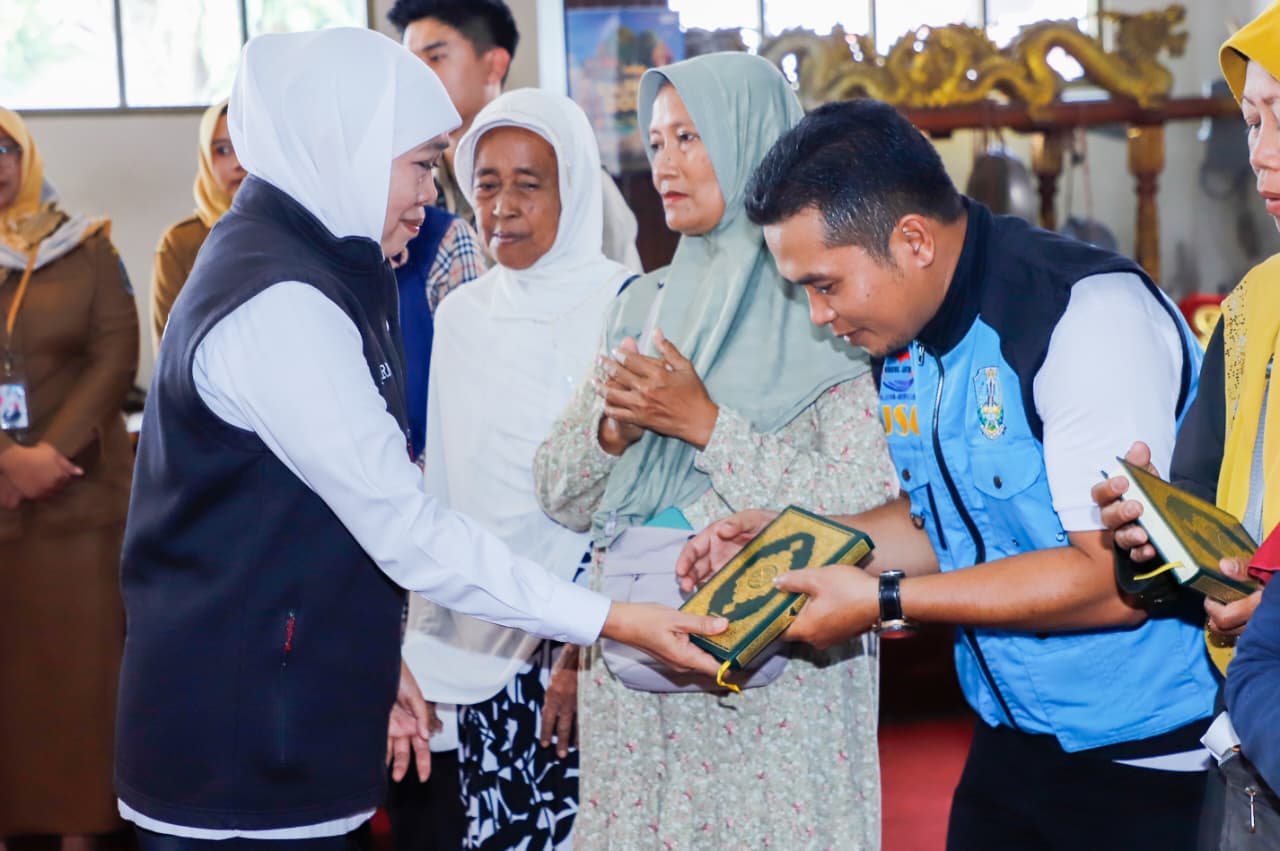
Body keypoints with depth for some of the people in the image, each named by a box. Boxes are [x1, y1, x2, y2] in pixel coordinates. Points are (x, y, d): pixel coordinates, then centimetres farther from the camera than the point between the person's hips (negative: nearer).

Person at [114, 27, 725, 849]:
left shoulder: (289, 269, 13)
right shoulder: (279, 303, -19)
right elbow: (407, 530, -21)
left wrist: (372, 662, 16)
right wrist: (609, 620, -19)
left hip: (279, 721, 10)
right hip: (242, 745, -10)